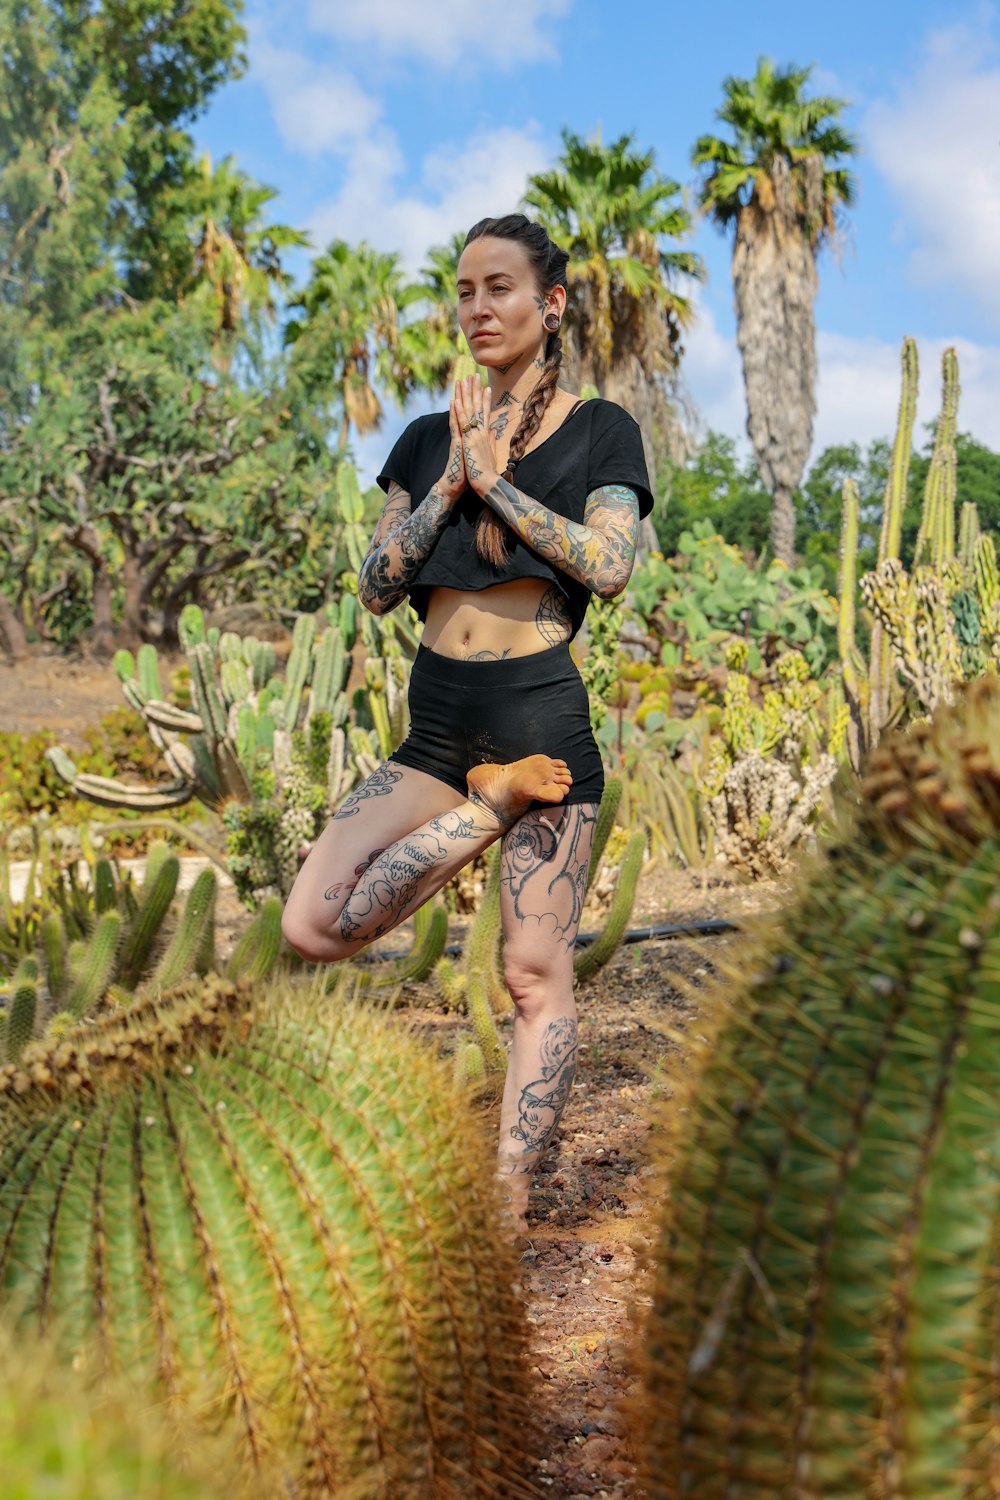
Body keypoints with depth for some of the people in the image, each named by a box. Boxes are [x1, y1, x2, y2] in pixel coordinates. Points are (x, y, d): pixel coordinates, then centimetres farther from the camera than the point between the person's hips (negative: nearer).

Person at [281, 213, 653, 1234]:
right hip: (437, 723, 4)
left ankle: (507, 1202, 5)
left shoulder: (598, 431, 5)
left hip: (541, 711, -4)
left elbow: (608, 566, -12)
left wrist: (493, 475, -8)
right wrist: (451, 479, -4)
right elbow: (376, 586, 6)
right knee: (312, 927, -12)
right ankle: (492, 801, 2)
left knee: (537, 974, -4)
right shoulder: (427, 441, 16)